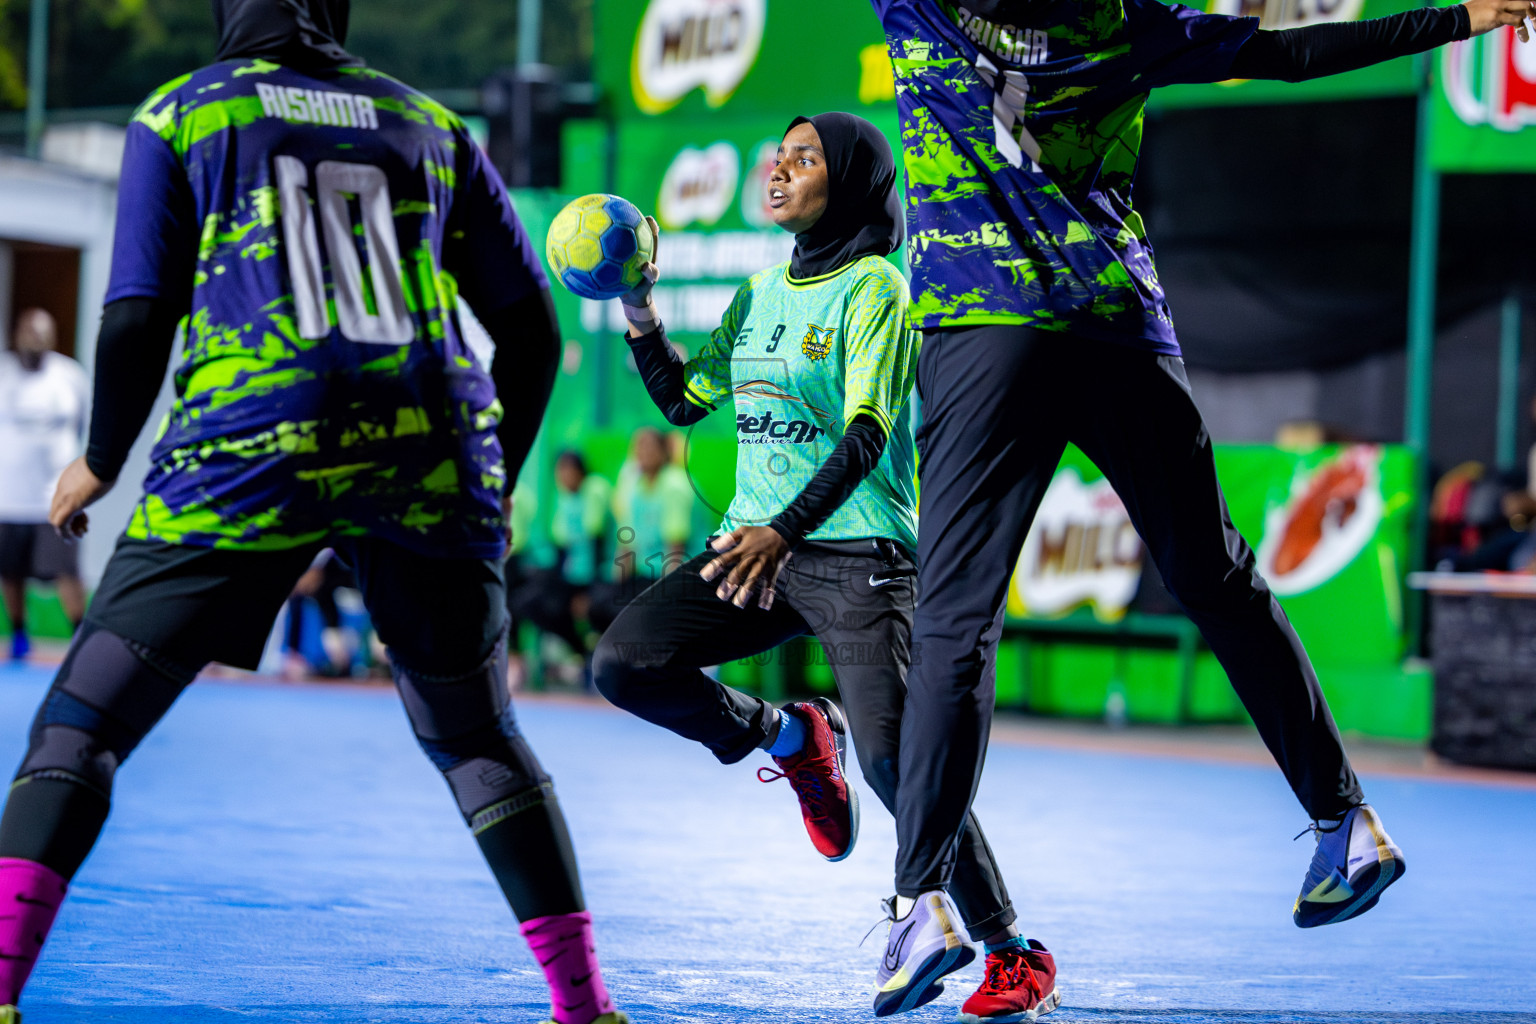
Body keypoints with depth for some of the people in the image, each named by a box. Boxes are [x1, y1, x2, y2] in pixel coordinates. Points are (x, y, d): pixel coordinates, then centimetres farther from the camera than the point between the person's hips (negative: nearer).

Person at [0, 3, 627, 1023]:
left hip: (250, 455, -3)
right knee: (477, 738, 20)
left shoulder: (179, 115, 11)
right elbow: (532, 328, 18)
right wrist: (494, 485, 30)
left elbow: (137, 322, 4)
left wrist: (100, 463, 20)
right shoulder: (432, 127, 19)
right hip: (431, 455, 3)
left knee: (82, 719, 3)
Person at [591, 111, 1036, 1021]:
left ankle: (1009, 948, -3)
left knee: (892, 760, -17)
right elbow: (685, 402, 20)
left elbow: (866, 434, -15)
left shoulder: (876, 290, -6)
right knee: (624, 664, -12)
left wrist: (785, 531, -25)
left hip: (858, 554, -7)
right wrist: (641, 318, 5)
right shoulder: (760, 294, 16)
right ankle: (788, 738, 12)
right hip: (758, 541, 7)